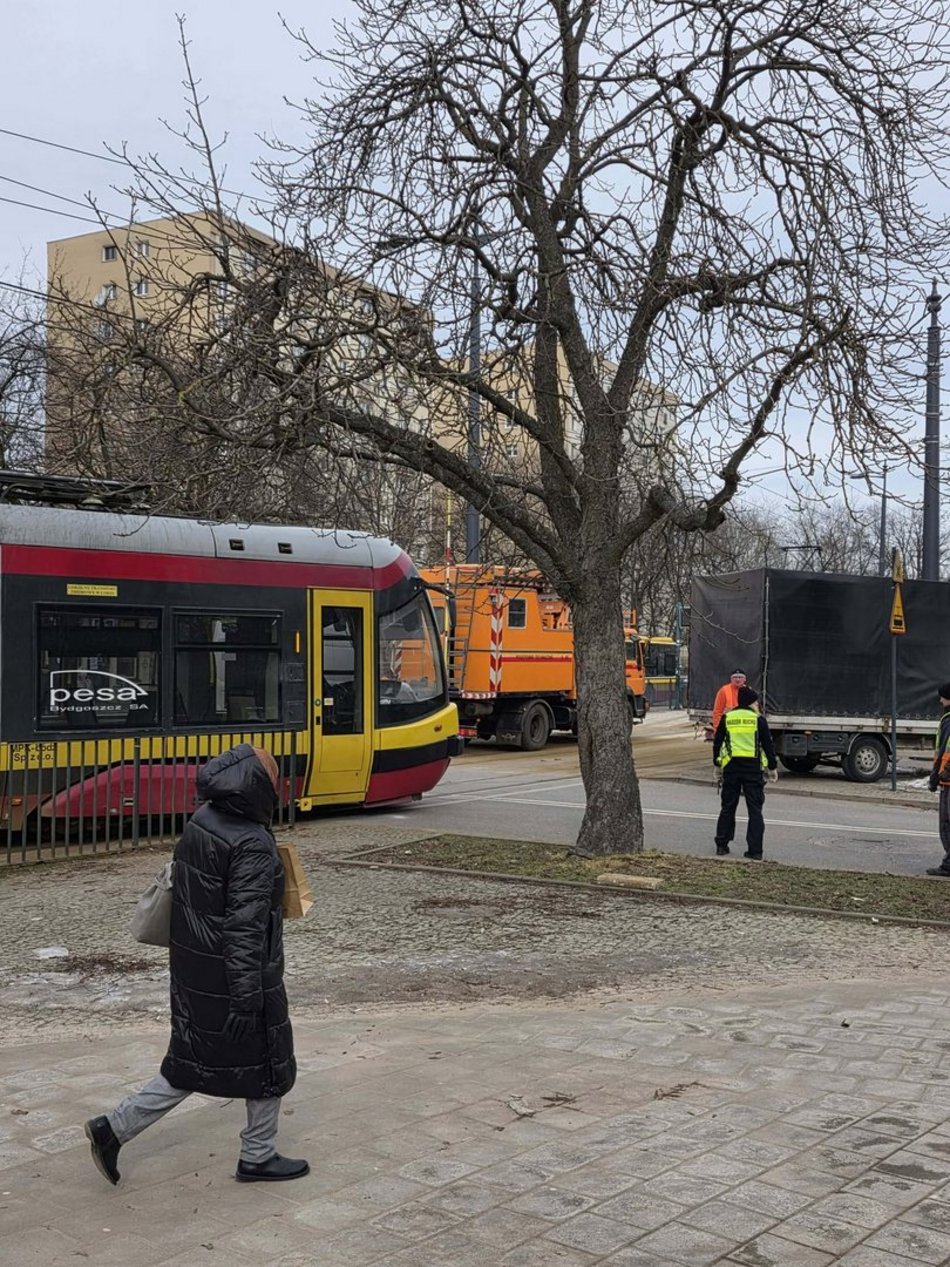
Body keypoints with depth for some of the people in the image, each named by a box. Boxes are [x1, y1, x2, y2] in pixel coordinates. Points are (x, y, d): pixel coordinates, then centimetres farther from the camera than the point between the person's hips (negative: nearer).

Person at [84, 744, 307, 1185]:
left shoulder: (198, 823, 3)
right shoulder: (252, 845, -23)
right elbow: (245, 927, -25)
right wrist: (246, 999, -21)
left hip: (192, 973, 8)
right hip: (233, 978, -8)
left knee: (192, 1063, 19)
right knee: (268, 1063, 11)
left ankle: (115, 1127, 16)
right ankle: (258, 1157, 25)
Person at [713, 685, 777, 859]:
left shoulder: (727, 718, 5)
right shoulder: (758, 719, -2)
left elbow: (717, 742, 9)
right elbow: (768, 744, 0)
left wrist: (717, 764, 21)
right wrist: (773, 767, 10)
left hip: (731, 766, 2)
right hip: (753, 767, -2)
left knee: (728, 807, 13)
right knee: (755, 810, 3)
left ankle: (722, 845, 14)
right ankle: (755, 849, -1)